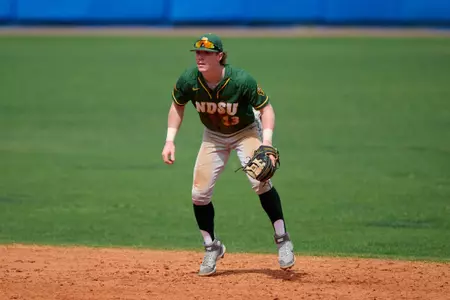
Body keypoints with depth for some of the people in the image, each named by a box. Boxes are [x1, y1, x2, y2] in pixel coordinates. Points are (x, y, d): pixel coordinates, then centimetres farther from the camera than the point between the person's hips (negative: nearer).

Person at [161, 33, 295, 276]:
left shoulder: (241, 80, -32)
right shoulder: (188, 80, -22)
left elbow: (266, 108, -21)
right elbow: (177, 106, -1)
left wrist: (266, 142, -35)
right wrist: (170, 140, -9)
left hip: (246, 131, -4)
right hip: (214, 136, 4)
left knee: (260, 181, -26)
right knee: (199, 193, -4)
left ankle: (282, 240, -10)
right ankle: (212, 247, 18)